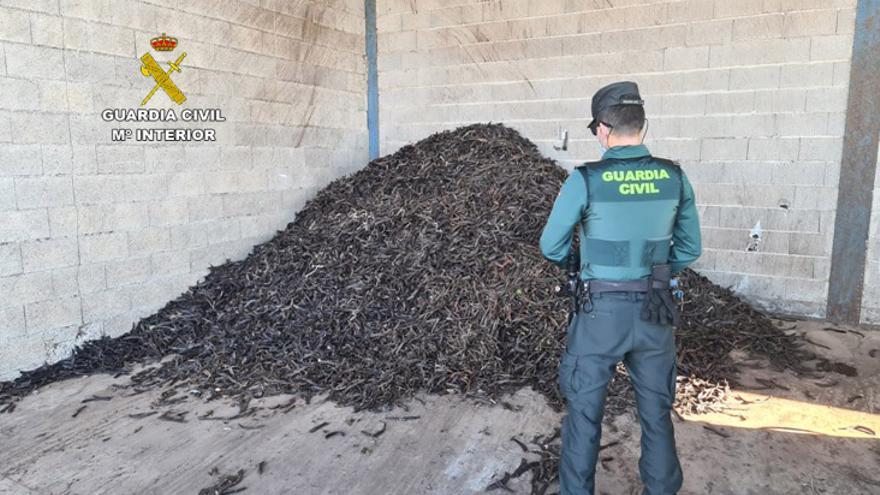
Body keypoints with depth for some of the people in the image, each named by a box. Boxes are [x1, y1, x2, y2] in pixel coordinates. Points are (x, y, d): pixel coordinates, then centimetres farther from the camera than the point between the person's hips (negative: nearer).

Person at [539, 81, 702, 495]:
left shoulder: (585, 179, -14)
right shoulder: (674, 177, -2)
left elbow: (551, 246, -4)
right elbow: (689, 249, 6)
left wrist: (569, 263, 18)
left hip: (601, 311, -3)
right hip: (655, 312, 4)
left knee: (584, 411, 12)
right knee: (656, 413, 18)